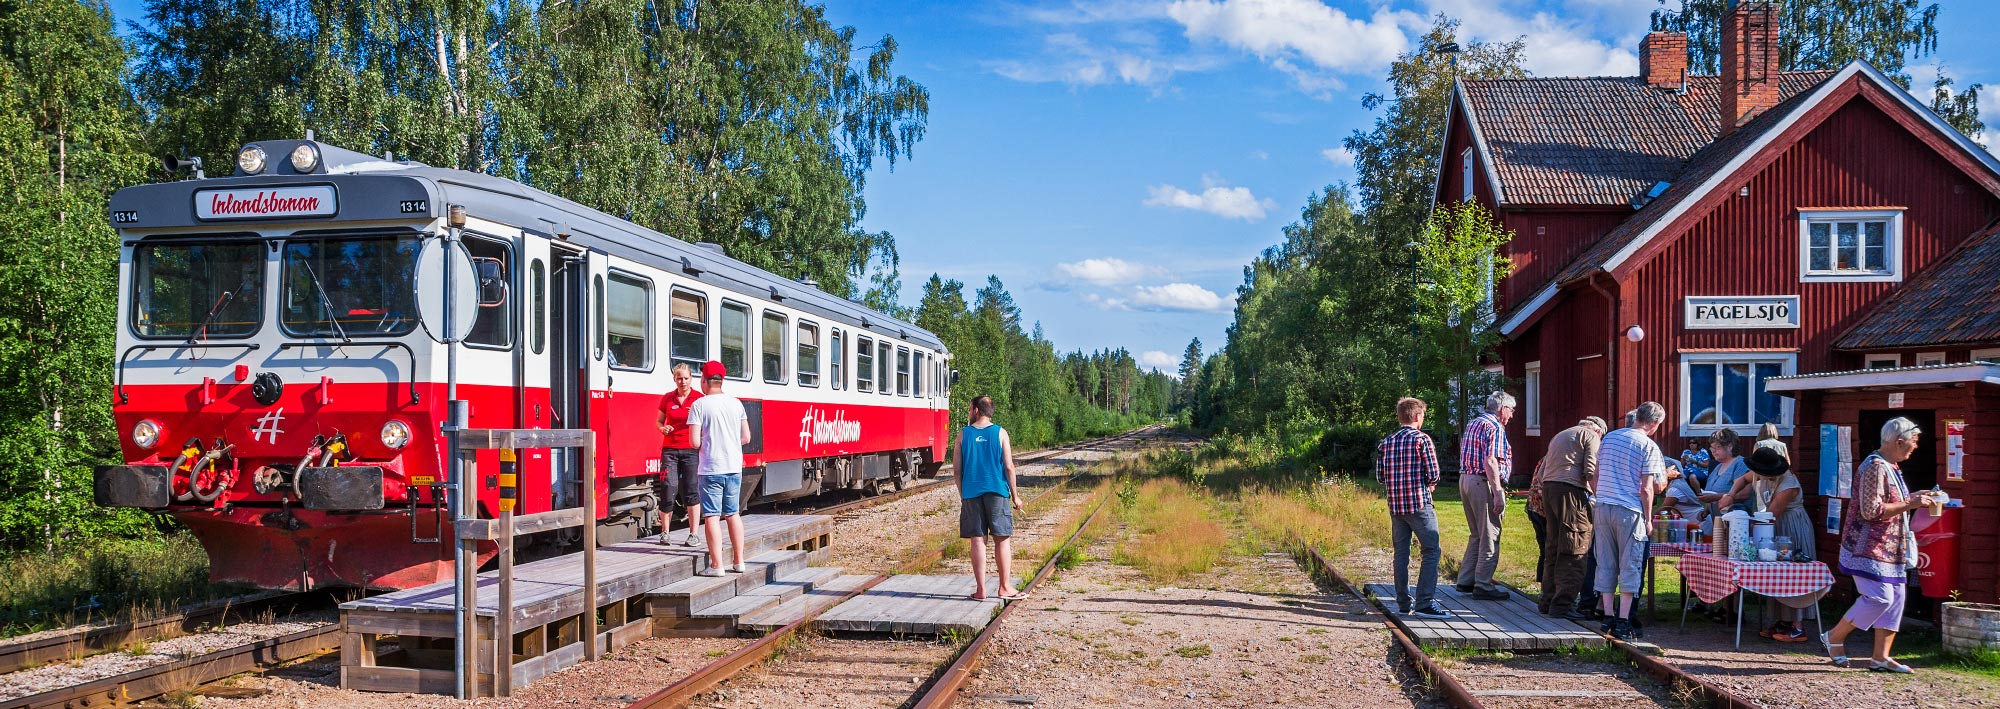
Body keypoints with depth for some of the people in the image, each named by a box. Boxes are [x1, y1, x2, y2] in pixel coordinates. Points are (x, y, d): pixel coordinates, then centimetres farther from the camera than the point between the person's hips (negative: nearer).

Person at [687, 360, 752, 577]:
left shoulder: (699, 405, -8)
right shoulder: (735, 403, 6)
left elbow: (695, 442, -12)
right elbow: (746, 438, 8)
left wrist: (706, 443, 9)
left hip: (711, 467, -5)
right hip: (734, 466, 5)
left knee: (712, 516, -1)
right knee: (733, 514, 15)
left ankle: (716, 565, -4)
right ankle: (738, 561, 19)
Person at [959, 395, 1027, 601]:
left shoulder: (963, 434, 2)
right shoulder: (1000, 433, 0)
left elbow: (957, 470, 2)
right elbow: (1009, 467, -3)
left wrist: (962, 495, 13)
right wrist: (1015, 495, 5)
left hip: (971, 493, 1)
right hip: (997, 492, -1)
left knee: (977, 540, 3)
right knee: (1002, 539, 7)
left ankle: (980, 589, 4)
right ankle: (1005, 587, 10)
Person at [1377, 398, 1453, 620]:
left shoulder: (1386, 443, 8)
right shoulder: (1422, 439, -7)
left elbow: (1380, 475, 8)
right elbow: (1433, 474, -11)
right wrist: (1429, 485, 10)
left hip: (1395, 505, 6)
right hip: (1419, 503, -6)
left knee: (1401, 553, 11)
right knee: (1431, 551, -3)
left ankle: (1403, 603, 16)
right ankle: (1424, 603, -11)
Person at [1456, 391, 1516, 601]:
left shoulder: (1472, 424, 18)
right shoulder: (1495, 427, -11)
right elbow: (1490, 462, -21)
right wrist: (1498, 493, -22)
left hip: (1465, 479, 9)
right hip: (1483, 482, -9)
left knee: (1477, 535, 17)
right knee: (1490, 536, -2)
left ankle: (1465, 581, 19)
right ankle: (1483, 586, 0)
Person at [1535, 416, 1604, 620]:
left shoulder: (1559, 436, 29)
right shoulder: (1591, 436, 6)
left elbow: (1541, 473, 24)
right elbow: (1591, 471, -8)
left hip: (1548, 488, 8)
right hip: (1571, 490, -8)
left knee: (1553, 547, 13)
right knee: (1574, 549, -7)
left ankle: (1549, 600, 15)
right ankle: (1563, 603, -12)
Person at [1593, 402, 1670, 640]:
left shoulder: (1609, 437, 11)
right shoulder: (1649, 446, -6)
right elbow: (1646, 489, -10)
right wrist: (1648, 519, 0)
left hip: (1603, 507, 5)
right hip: (1629, 511, -5)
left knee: (1606, 564, 9)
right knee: (1630, 566, 1)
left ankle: (1608, 617, 13)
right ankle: (1623, 622, 0)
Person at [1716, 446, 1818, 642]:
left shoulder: (1788, 486, -27)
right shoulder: (1763, 476, -4)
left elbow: (1771, 515, -23)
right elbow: (1744, 479, 16)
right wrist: (1730, 495, -1)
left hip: (1792, 530, -9)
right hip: (1775, 529, 9)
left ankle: (1797, 628, -5)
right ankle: (1783, 622, 16)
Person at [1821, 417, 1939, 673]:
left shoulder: (1891, 467, 15)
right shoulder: (1875, 467, -18)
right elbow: (1871, 511, -24)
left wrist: (1912, 498, 14)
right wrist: (1909, 505, -21)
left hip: (1890, 548, 11)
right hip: (1868, 548, -11)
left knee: (1896, 597, 7)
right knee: (1880, 597, -13)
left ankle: (1881, 657, 10)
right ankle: (1834, 637, 3)